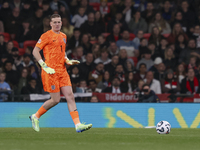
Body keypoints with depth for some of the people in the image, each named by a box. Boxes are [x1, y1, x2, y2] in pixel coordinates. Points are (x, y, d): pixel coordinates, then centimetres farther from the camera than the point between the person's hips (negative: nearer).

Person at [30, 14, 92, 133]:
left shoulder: (63, 36, 16)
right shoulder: (46, 36, -5)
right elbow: (35, 51, -6)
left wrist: (68, 61, 11)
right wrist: (45, 66, -15)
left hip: (62, 71, 7)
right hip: (51, 72, -7)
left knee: (70, 96, -4)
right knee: (55, 100, -6)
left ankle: (78, 125, -9)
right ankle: (36, 116, 15)